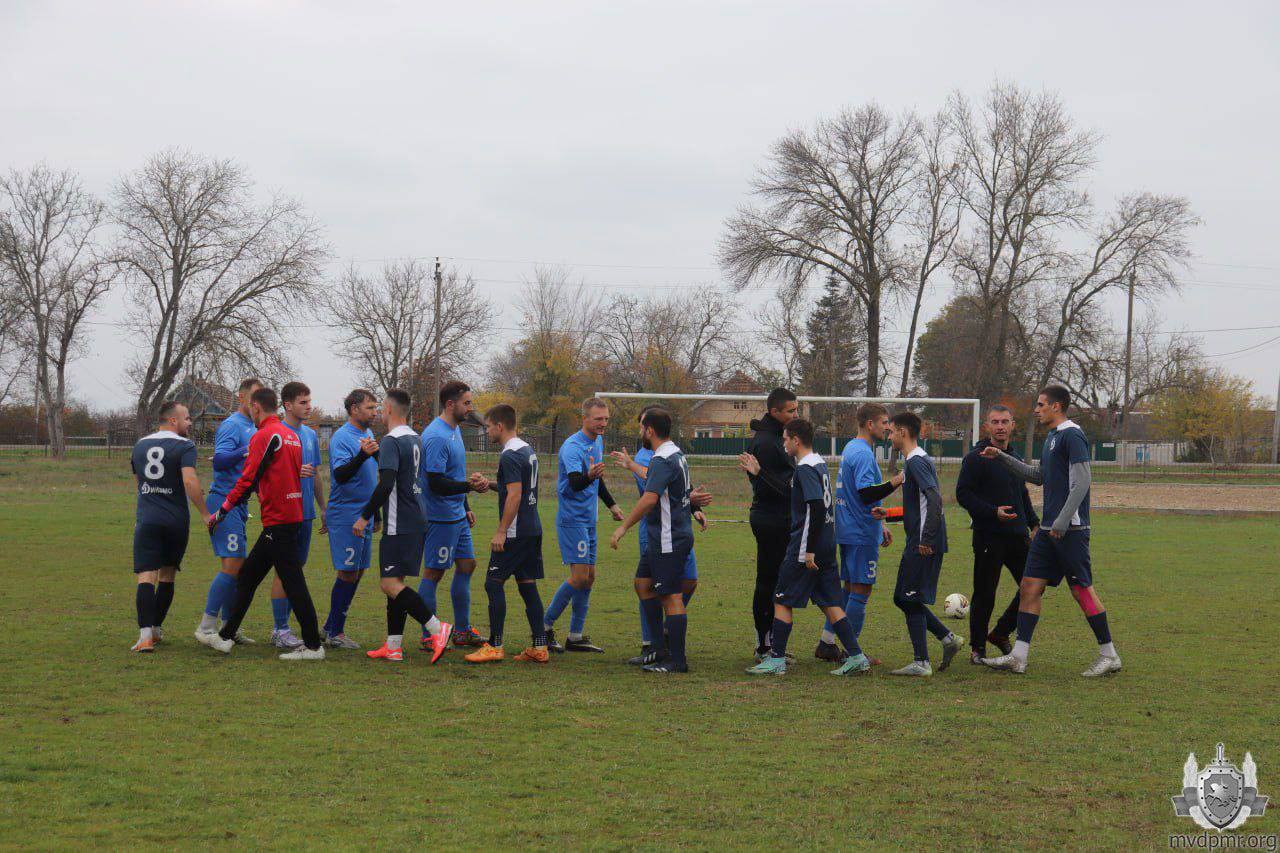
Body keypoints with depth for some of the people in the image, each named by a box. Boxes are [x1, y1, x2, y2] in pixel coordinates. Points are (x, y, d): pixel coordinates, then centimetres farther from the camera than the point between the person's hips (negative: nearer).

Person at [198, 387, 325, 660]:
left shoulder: (264, 436, -13)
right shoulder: (291, 435, 14)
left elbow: (248, 479, -16)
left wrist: (222, 511, -8)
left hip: (278, 522, -9)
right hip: (292, 516, 9)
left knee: (293, 583, -5)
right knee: (247, 575, 15)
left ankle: (313, 646, -3)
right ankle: (225, 637, 21)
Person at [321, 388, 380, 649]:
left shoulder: (368, 435, 14)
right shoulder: (342, 437, -14)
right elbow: (340, 474, -27)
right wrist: (363, 455, -42)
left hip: (364, 516, 9)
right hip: (345, 516, -9)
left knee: (357, 572, 10)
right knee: (348, 573, -7)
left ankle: (331, 627, 19)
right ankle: (335, 633, 0)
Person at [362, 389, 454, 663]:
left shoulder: (391, 441, -14)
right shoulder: (415, 439, 15)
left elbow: (386, 485, -23)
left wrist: (364, 517, -17)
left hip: (400, 526, -9)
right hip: (417, 522, 9)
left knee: (390, 584, -10)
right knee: (395, 583, 12)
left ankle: (437, 628, -15)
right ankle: (393, 647, 12)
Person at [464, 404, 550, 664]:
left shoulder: (510, 455, -15)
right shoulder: (527, 450, 15)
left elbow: (515, 496, -21)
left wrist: (501, 532, -20)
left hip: (515, 533, -9)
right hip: (533, 530, 9)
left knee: (494, 583, -3)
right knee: (528, 586, 9)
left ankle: (494, 646, -2)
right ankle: (539, 647, 8)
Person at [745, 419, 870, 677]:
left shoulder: (805, 469, -15)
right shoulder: (820, 464, 14)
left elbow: (816, 508, -23)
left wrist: (809, 549, -22)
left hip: (805, 548, -9)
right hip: (827, 547, 9)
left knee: (782, 601, 1)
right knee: (831, 604, 9)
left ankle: (777, 660, 4)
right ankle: (856, 657, 6)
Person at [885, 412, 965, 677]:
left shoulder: (916, 462, -13)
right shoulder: (913, 461, 18)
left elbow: (935, 499, -24)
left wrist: (926, 540, -26)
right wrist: (886, 514, 26)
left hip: (922, 545, -10)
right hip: (918, 542, 10)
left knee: (910, 600, -4)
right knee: (904, 599, 14)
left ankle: (921, 663, -1)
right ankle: (949, 639, 16)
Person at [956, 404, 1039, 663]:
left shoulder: (1016, 458, 16)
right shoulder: (976, 458, -7)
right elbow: (963, 494, -12)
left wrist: (1034, 523, 15)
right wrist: (993, 512, -21)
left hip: (1018, 535, 7)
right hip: (989, 537, -7)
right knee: (984, 594, -1)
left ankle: (1001, 633, 21)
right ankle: (977, 646, 14)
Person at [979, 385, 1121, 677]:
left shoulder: (1072, 436, -12)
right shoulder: (1051, 437, 18)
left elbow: (1082, 481, -18)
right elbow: (1038, 476, 29)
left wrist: (1062, 522, -21)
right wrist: (1001, 457, 26)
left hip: (1071, 529, -9)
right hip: (1049, 529, 10)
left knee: (1082, 588, -4)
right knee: (1030, 586, 4)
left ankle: (1109, 655, 6)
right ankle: (1018, 656, 4)